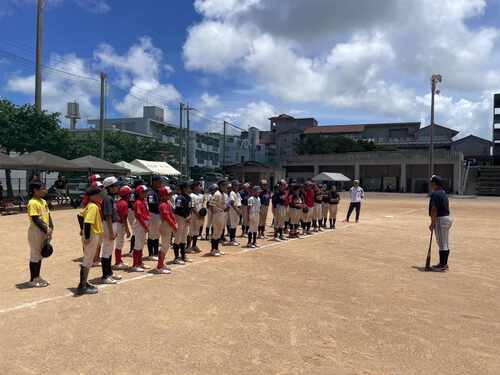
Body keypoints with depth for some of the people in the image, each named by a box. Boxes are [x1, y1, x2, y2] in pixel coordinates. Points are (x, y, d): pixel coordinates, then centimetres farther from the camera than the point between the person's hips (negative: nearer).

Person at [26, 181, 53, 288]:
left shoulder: (43, 201, 11)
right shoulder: (33, 203, -16)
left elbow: (48, 215, 12)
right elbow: (36, 219, -21)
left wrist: (51, 228, -1)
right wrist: (45, 230, -21)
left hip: (44, 231, 9)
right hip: (36, 231, -8)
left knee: (40, 255, 16)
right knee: (34, 255, 1)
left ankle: (37, 277, 28)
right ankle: (33, 280, 12)